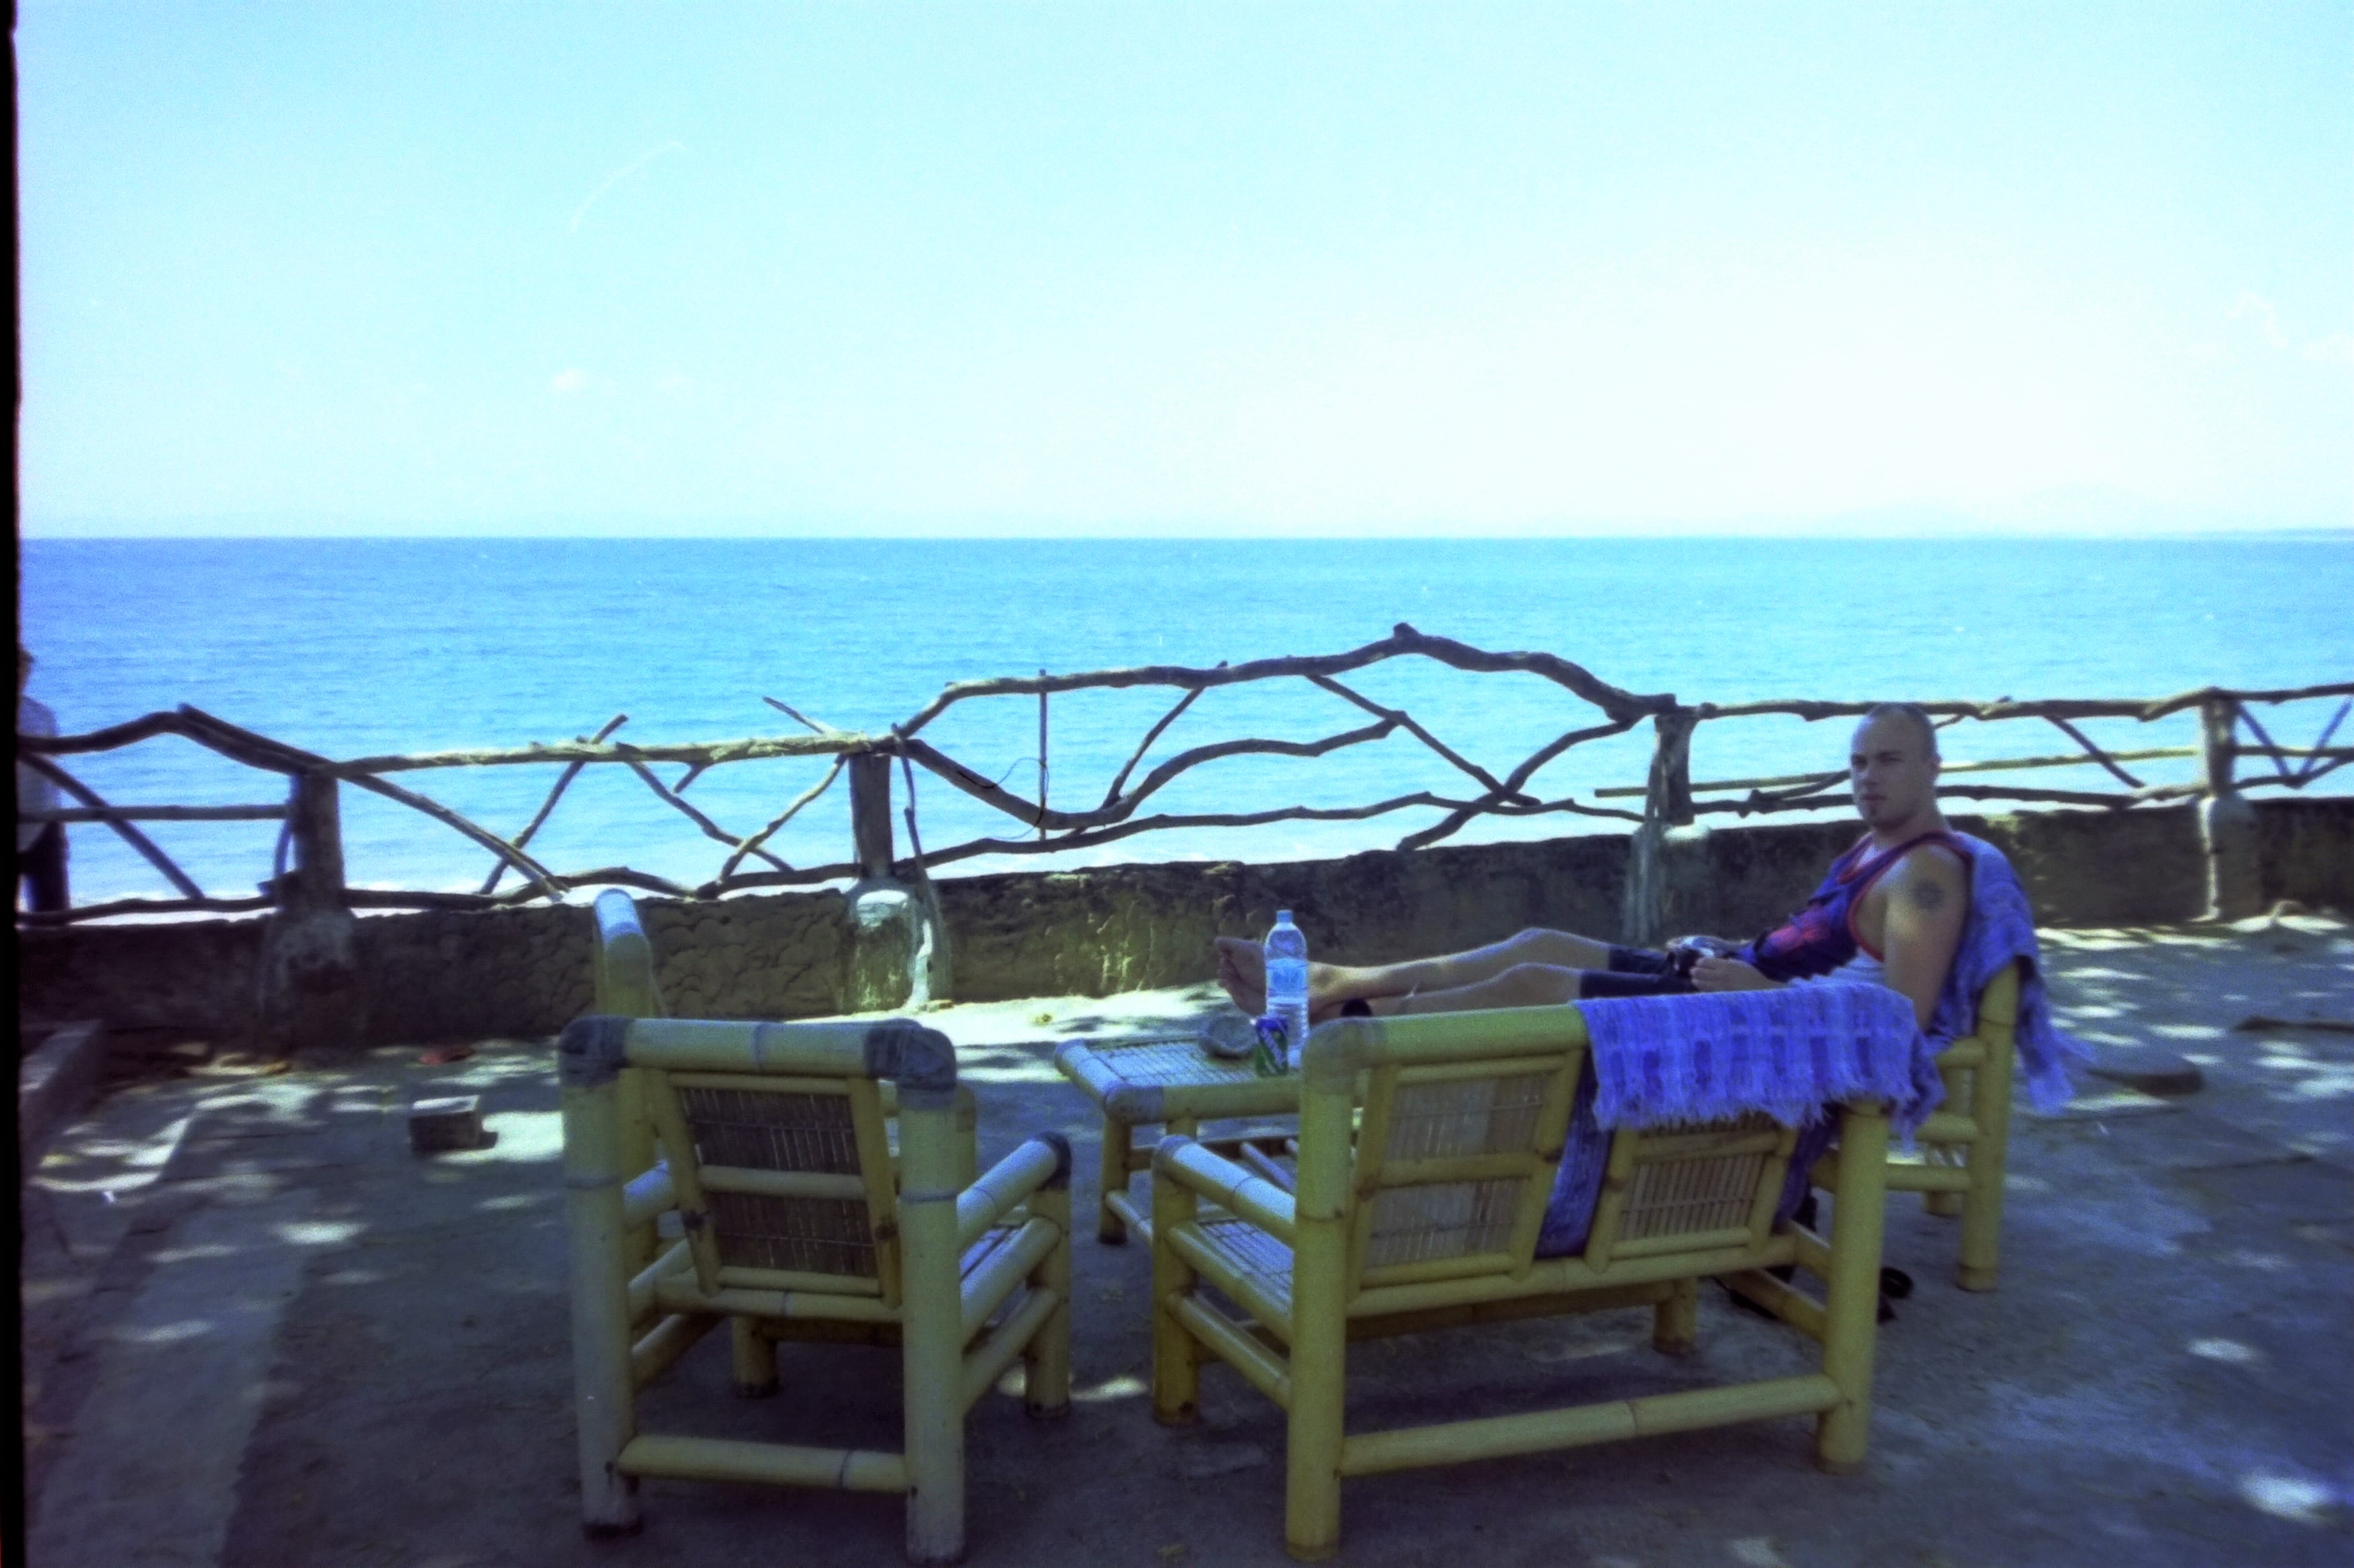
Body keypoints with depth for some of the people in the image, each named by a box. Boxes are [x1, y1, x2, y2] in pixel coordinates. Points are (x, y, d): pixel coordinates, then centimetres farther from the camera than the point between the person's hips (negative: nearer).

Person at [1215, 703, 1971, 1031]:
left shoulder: (1928, 871, -14)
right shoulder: (1874, 846, 16)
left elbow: (1905, 1015, -25)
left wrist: (1757, 988, -26)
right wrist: (1737, 949, 13)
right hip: (1747, 982, 10)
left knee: (1533, 982, -13)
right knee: (1540, 945, 4)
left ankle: (1331, 1021, -6)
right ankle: (1324, 983, 5)